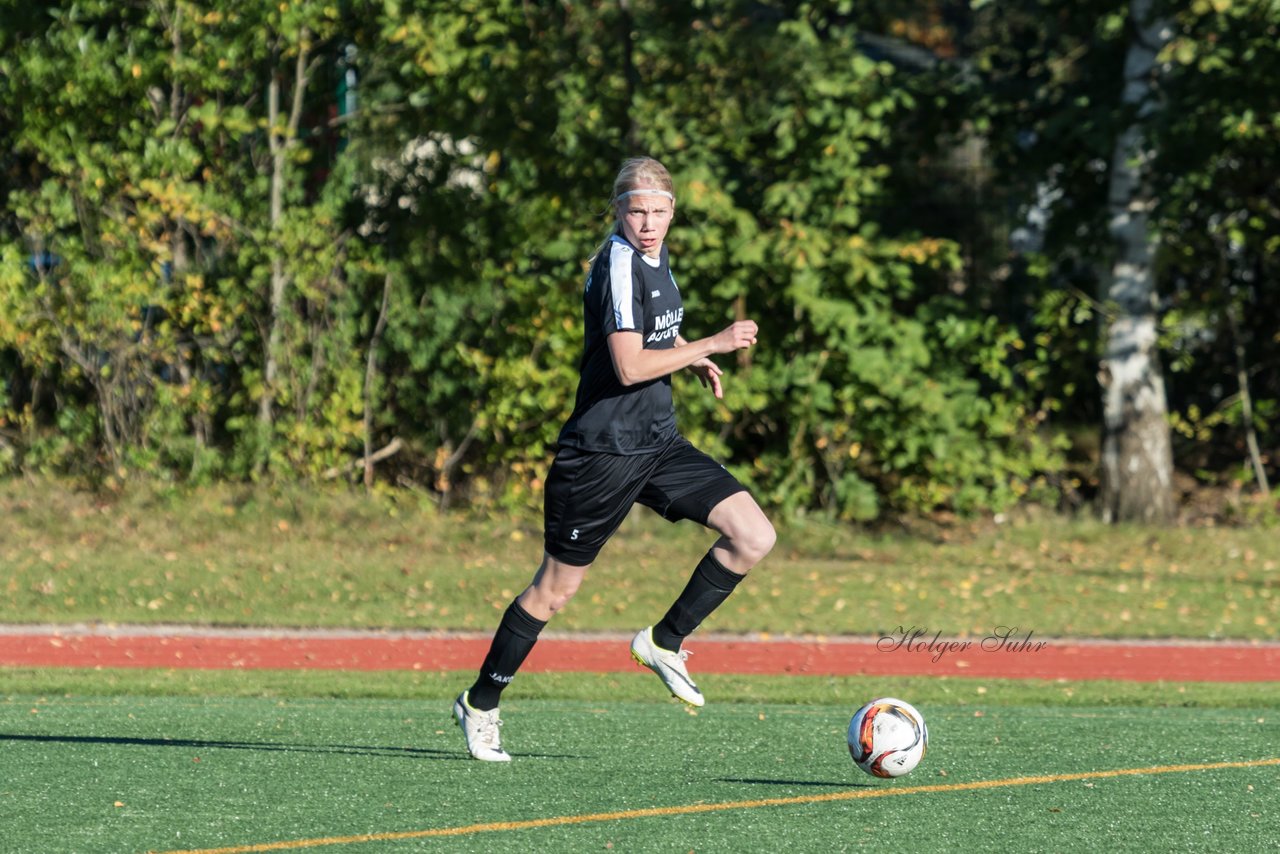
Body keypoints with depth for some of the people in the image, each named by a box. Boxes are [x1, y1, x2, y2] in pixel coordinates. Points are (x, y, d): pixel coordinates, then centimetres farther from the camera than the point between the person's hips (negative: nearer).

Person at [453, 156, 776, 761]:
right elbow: (629, 367, -25)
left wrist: (692, 358, 12)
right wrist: (713, 345, -19)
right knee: (556, 588, 2)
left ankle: (663, 642, 9)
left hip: (659, 444, 8)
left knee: (754, 536, -6)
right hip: (603, 453, -8)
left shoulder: (653, 257, 9)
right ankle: (480, 704, 19)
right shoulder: (619, 265, -18)